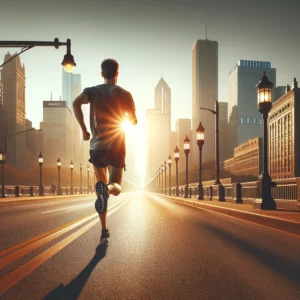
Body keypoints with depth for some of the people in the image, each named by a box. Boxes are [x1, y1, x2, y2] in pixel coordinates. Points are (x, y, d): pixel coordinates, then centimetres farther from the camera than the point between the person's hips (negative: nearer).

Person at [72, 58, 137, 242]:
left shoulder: (92, 91, 4)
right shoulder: (125, 94, 3)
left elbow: (76, 103, -16)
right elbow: (134, 122, 5)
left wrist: (83, 129, -9)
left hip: (97, 146, 1)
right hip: (117, 147, -1)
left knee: (102, 184, 11)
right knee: (116, 187, 9)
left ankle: (104, 229, 3)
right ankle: (106, 189, -30)